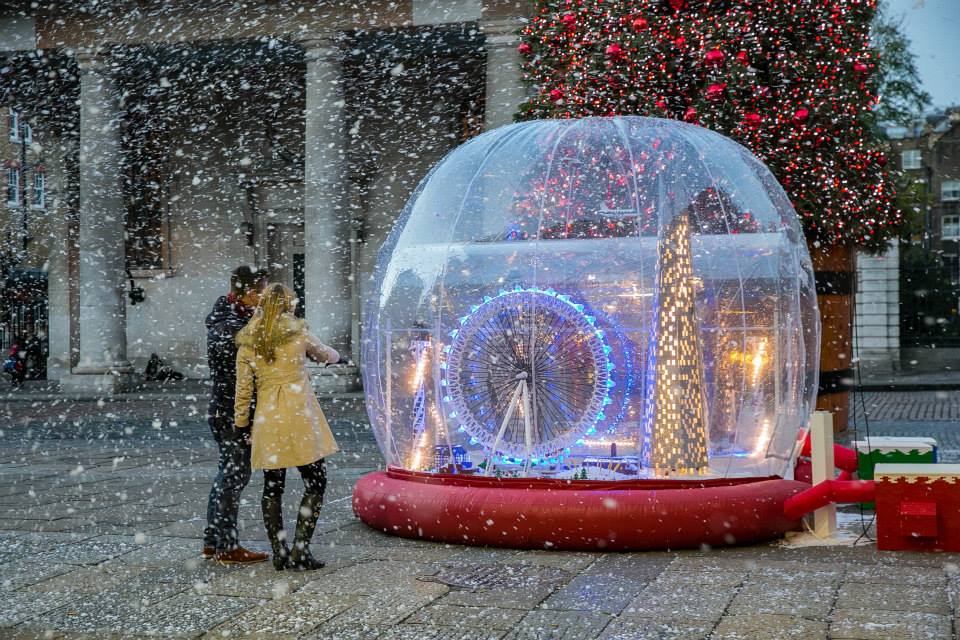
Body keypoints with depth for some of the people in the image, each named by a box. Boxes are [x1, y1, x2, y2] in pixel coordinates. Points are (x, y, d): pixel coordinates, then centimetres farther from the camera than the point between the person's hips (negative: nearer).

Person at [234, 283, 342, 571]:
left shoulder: (246, 344, 7)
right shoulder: (298, 333, 0)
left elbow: (243, 389, 6)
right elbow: (327, 355, 17)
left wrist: (242, 425, 13)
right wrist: (333, 356, 40)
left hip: (266, 418, 4)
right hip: (299, 415, -3)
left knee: (272, 486, 11)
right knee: (315, 483, 4)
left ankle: (279, 552, 13)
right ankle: (300, 550, -3)